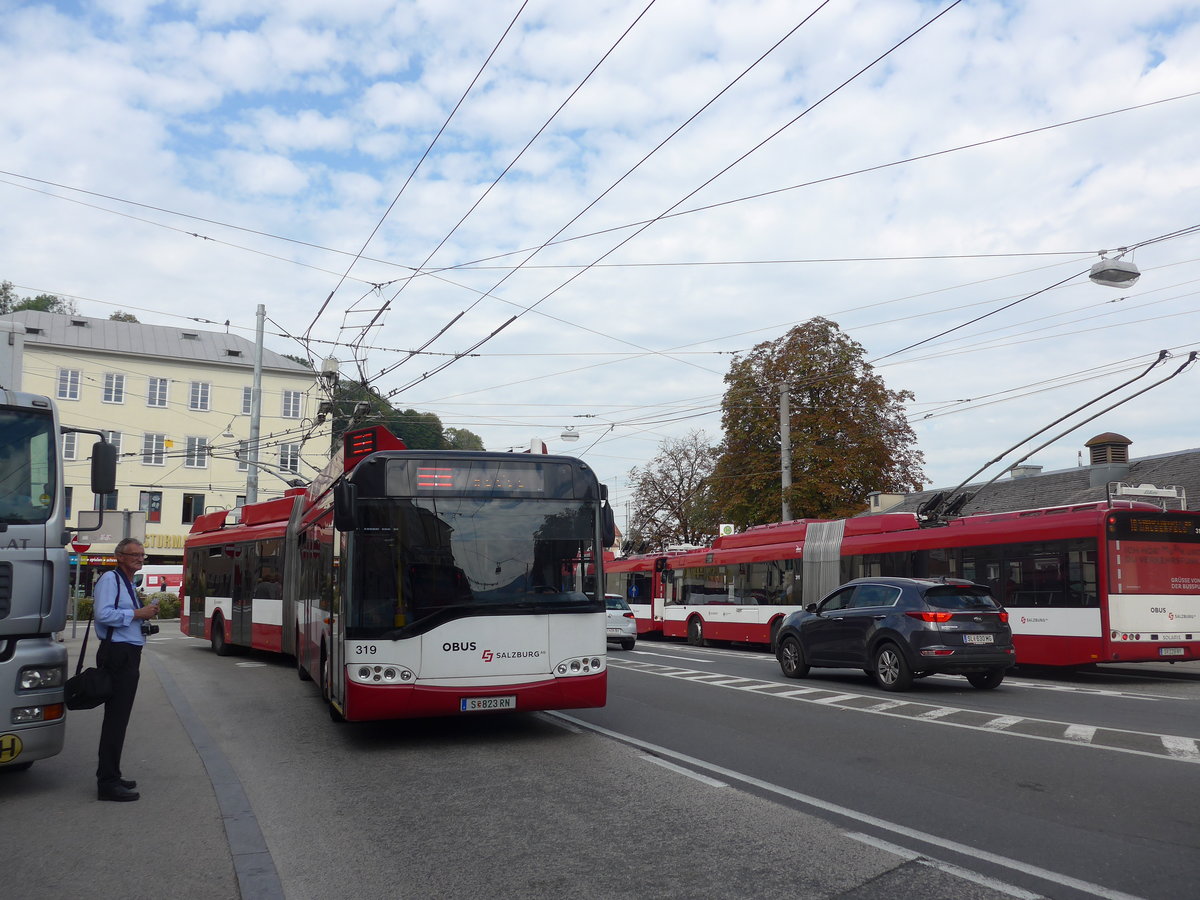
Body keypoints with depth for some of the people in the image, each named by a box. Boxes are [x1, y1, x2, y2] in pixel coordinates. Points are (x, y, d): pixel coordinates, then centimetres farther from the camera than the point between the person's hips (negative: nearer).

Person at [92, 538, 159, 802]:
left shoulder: (128, 584, 20)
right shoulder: (110, 579, -11)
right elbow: (103, 614, -24)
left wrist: (146, 615, 10)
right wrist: (137, 614, -18)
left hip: (128, 655, 11)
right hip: (117, 654, -10)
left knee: (119, 717, 16)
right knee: (115, 718, -9)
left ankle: (110, 776, 25)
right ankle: (108, 783, -5)